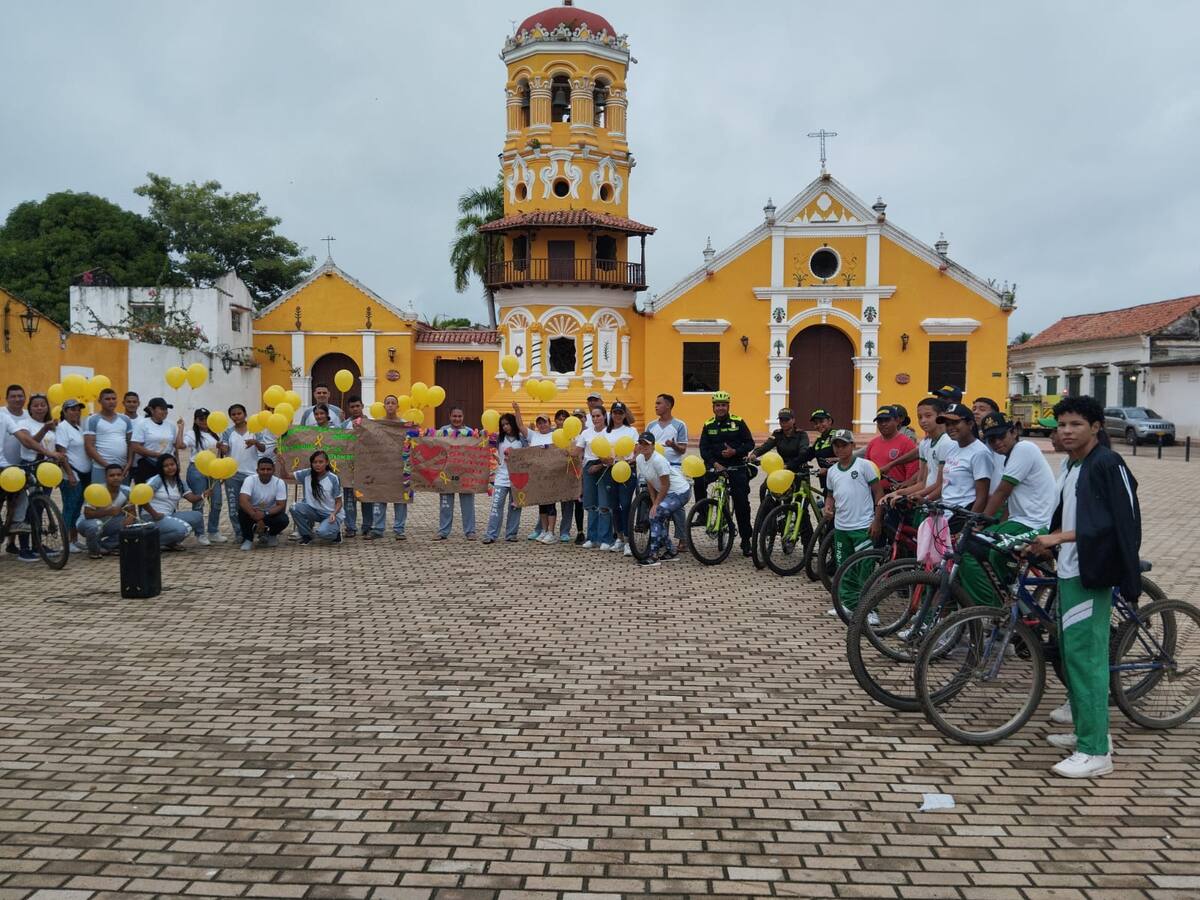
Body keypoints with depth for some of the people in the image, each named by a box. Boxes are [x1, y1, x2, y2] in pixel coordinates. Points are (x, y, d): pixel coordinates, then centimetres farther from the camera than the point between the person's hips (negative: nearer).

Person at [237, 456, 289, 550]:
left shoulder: (279, 483, -16)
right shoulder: (250, 480, -20)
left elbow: (281, 506, -18)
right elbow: (243, 501, -34)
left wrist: (264, 514, -35)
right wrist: (257, 519, -42)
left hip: (271, 514, 1)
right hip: (252, 513, -1)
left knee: (283, 520, -29)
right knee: (243, 510, -33)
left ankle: (270, 535, 7)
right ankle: (248, 539, -9)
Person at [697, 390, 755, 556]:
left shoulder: (738, 422, 2)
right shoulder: (708, 425, 7)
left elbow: (750, 443, 1)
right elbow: (704, 448, -1)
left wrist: (735, 451, -17)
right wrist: (714, 463, -17)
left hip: (736, 465, -2)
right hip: (715, 465, 2)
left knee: (741, 502, -5)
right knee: (699, 480, -27)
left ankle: (746, 540, 4)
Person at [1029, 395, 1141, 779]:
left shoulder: (1108, 465, -12)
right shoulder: (1069, 465, 14)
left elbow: (1121, 522, -18)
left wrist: (1060, 537, -20)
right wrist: (1047, 541, 5)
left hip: (1091, 574, -9)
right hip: (1069, 570, 9)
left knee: (1085, 654, -10)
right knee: (1070, 650, 15)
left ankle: (1095, 751, -5)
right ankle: (1086, 728, 28)